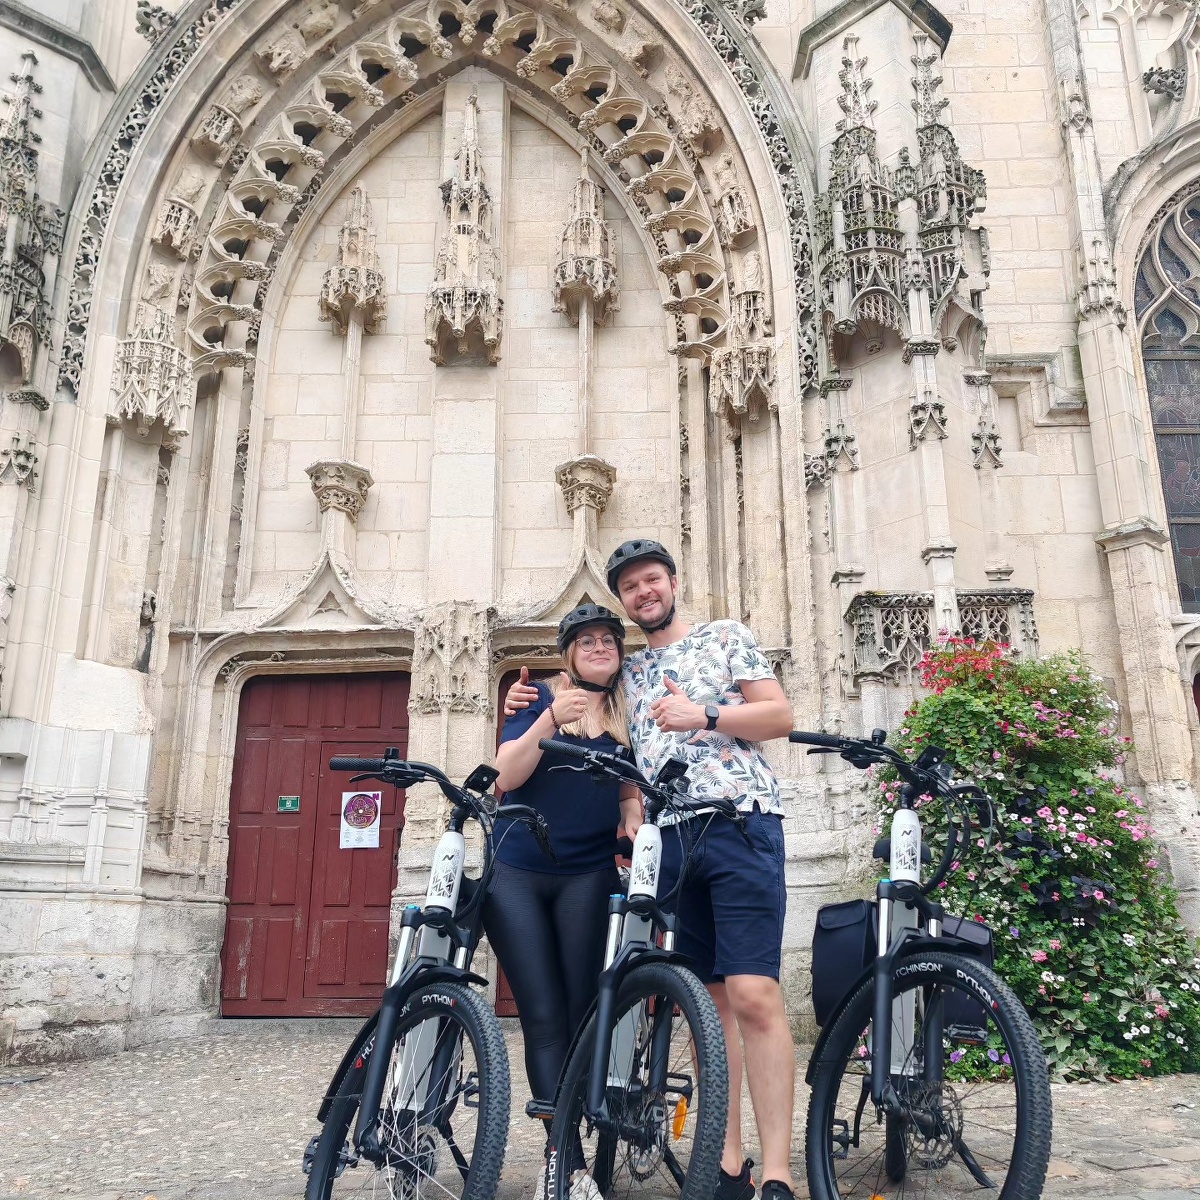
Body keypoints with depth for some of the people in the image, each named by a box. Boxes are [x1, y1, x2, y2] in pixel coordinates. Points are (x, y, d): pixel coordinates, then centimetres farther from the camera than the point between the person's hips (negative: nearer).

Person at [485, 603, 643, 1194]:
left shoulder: (629, 717, 11)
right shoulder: (539, 698, 3)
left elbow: (630, 796, 15)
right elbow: (507, 776, -7)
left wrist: (635, 836, -6)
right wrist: (550, 720, -20)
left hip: (589, 875, 2)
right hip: (516, 873, -1)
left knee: (582, 1014, -3)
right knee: (543, 1018, -5)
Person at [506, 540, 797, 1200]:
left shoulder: (725, 636, 10)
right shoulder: (628, 672, 22)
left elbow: (781, 715, 4)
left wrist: (705, 716, -9)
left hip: (740, 823, -4)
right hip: (667, 840, 5)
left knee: (752, 996, -13)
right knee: (707, 999, 6)